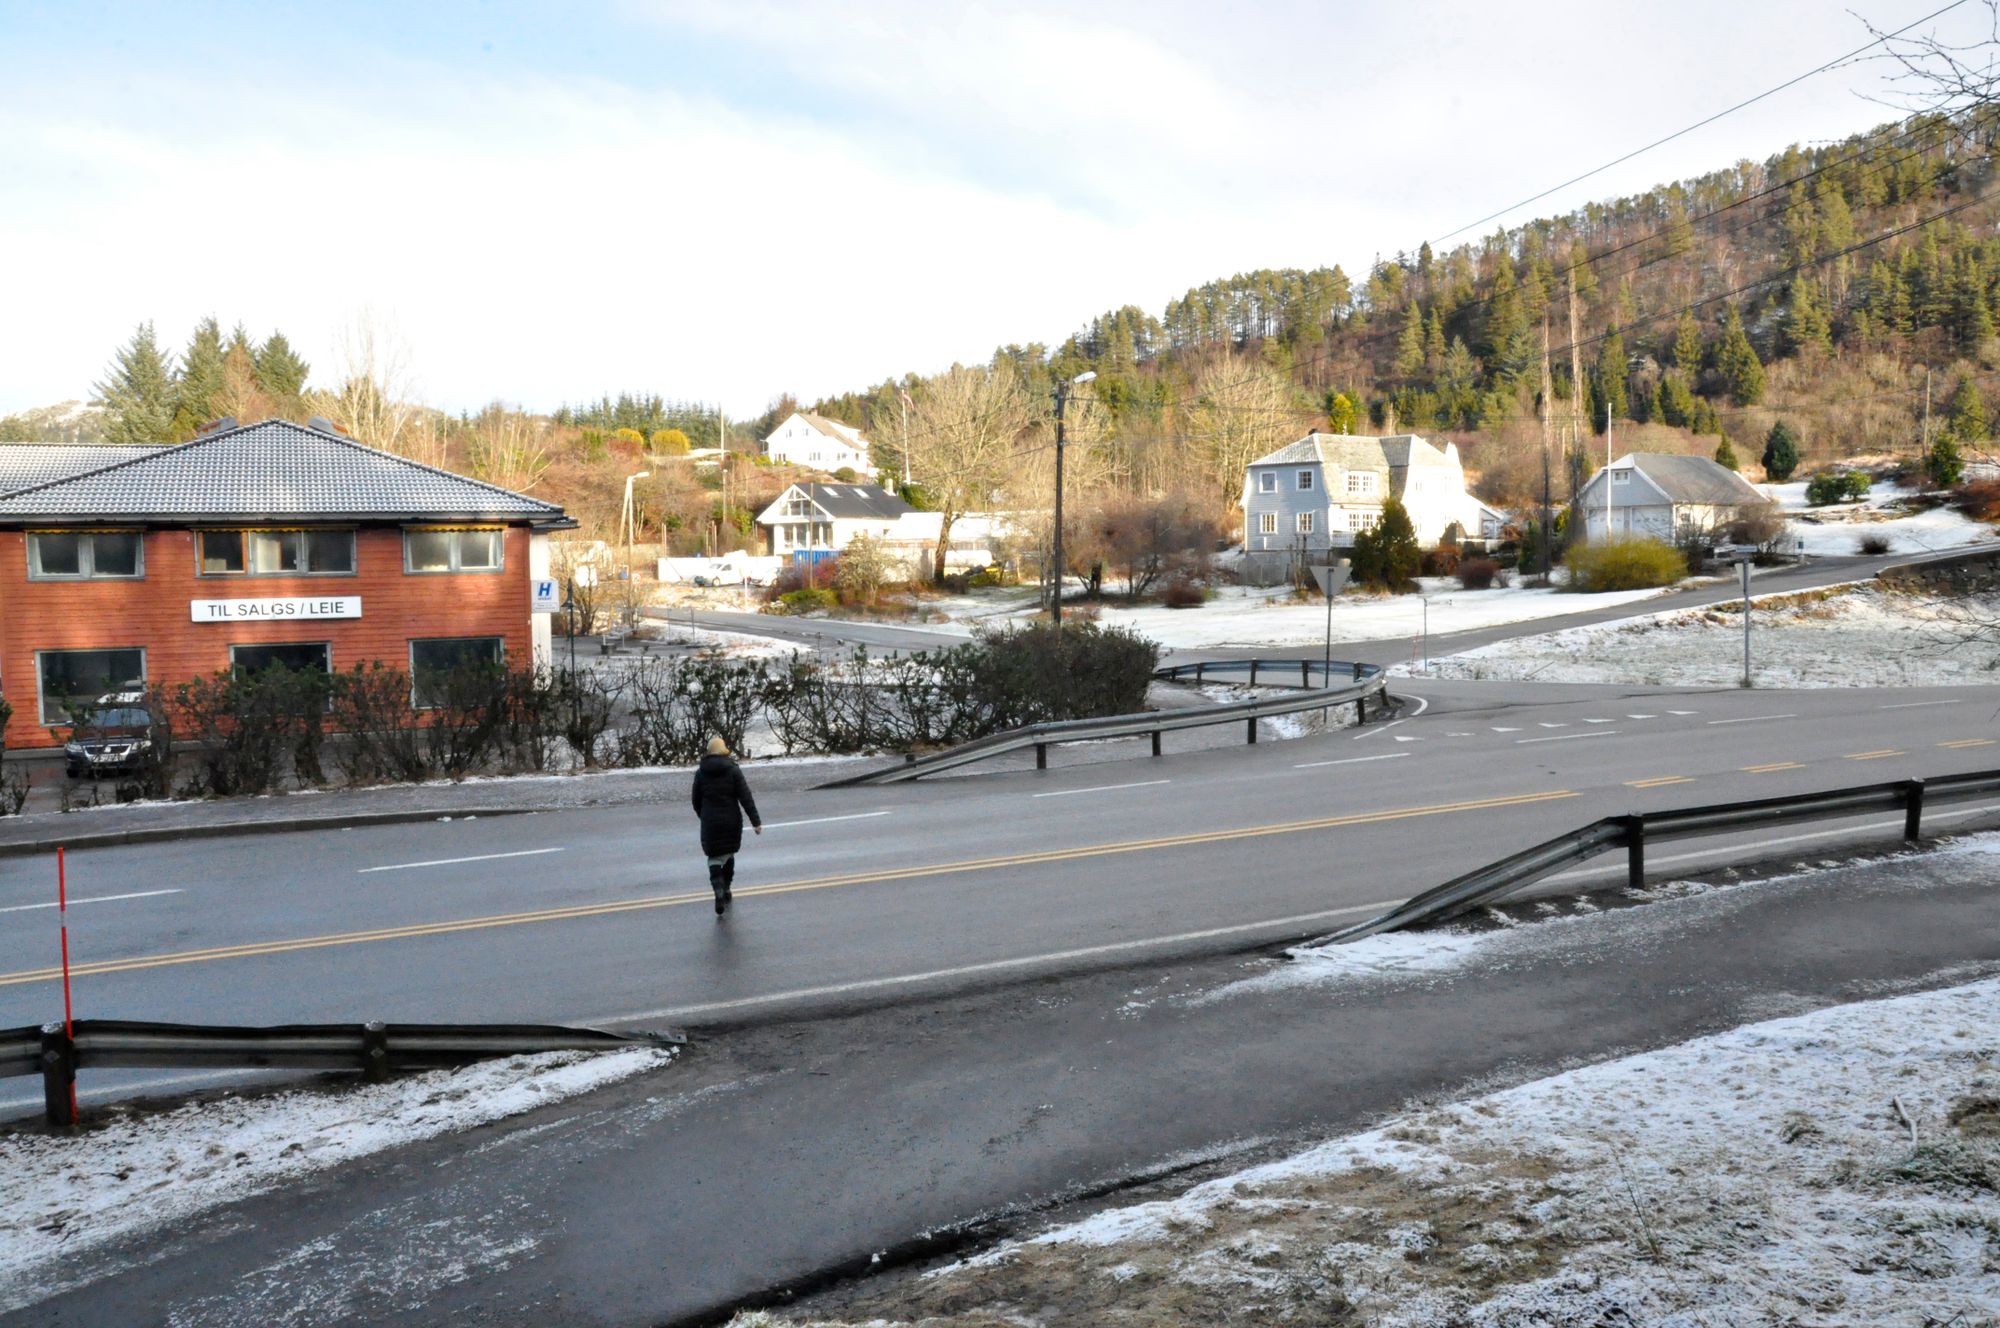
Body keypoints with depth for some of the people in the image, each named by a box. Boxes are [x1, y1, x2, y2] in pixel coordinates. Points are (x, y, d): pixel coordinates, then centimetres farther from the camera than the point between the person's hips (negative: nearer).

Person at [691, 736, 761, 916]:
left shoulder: (701, 772, -1)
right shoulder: (733, 770, -6)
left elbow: (696, 800, 7)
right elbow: (746, 798, -11)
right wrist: (756, 821, -10)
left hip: (710, 822, 0)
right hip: (731, 821, 0)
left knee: (715, 857, 2)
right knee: (729, 854, 20)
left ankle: (719, 892, -21)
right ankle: (726, 889, 29)